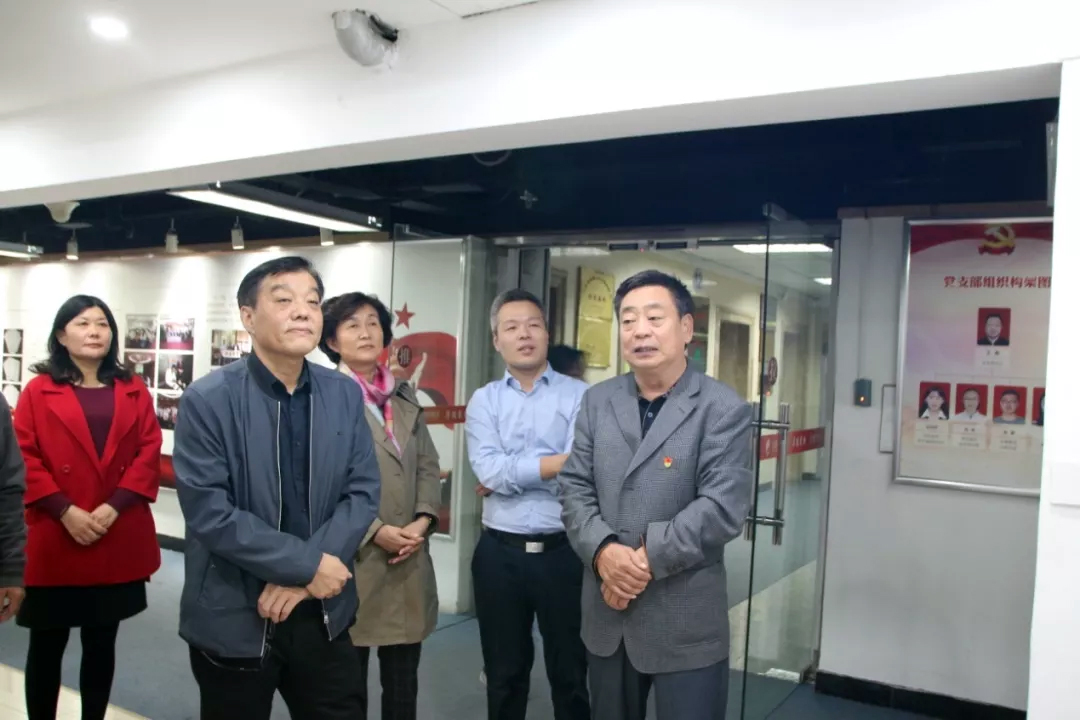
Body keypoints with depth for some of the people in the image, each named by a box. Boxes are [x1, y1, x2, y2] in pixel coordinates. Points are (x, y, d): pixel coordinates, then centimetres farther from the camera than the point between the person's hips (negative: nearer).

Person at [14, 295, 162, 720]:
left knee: (102, 643, 13)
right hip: (53, 542, -2)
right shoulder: (38, 391, 1)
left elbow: (150, 453, 1)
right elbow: (23, 459, -5)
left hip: (118, 541, 2)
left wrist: (115, 506, -12)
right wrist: (65, 511, -15)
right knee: (47, 644, 9)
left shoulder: (134, 391, 7)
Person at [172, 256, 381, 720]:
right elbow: (209, 511, -17)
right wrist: (307, 564, -18)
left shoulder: (345, 395, 1)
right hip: (233, 619, -3)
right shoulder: (208, 400, -10)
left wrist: (303, 578, -13)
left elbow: (363, 492, -2)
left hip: (323, 613, 3)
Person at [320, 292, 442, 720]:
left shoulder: (405, 395, 14)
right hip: (351, 558, -5)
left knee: (404, 681, 16)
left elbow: (428, 465, 11)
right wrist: (375, 530, -15)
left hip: (409, 558, 6)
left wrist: (423, 520, -5)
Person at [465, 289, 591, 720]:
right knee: (504, 673, 18)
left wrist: (510, 474, -10)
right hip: (499, 554, 2)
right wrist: (555, 463, -13)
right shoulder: (484, 401, 3)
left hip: (563, 551, -2)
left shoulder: (579, 396, -3)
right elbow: (488, 470, -12)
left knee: (571, 673, 13)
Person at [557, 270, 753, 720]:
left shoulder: (723, 409, -9)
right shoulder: (598, 401, 6)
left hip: (686, 621, -4)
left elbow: (723, 507, -17)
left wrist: (645, 559, -19)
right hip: (606, 613, 5)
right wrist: (603, 552, -16)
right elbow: (574, 487, 2)